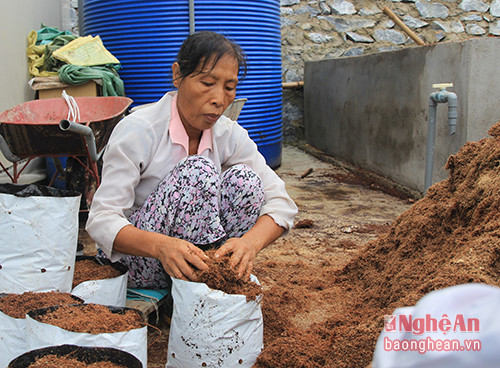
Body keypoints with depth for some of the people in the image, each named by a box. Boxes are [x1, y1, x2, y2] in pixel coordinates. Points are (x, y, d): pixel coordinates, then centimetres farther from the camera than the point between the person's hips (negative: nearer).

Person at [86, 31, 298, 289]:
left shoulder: (228, 134, -6)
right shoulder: (137, 131, -20)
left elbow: (281, 202, -11)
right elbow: (101, 220, -24)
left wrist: (251, 241, -34)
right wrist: (160, 246, -46)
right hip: (134, 260, -4)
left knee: (243, 178, -20)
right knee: (198, 171, -29)